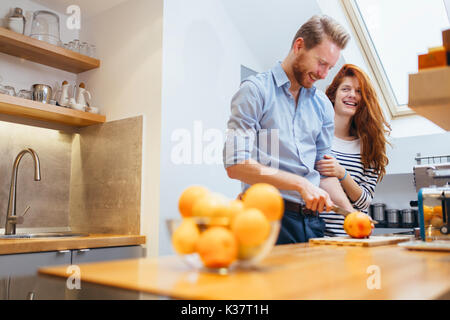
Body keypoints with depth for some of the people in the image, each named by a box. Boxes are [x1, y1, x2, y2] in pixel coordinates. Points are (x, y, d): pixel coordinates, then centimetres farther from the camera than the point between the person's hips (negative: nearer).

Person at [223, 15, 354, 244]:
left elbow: (324, 173, 17)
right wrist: (300, 184, -19)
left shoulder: (323, 105, 15)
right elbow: (236, 165, -16)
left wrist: (351, 214, 3)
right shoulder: (255, 90, -5)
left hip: (313, 220, 6)